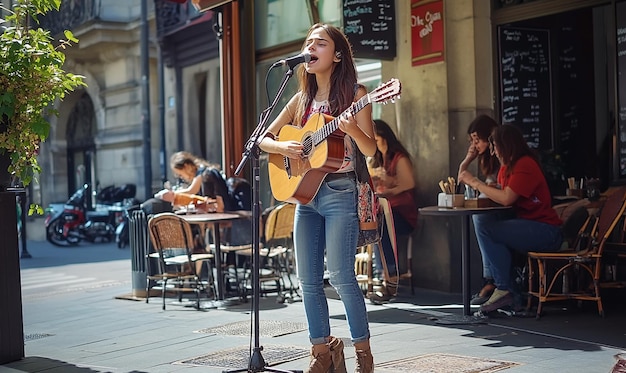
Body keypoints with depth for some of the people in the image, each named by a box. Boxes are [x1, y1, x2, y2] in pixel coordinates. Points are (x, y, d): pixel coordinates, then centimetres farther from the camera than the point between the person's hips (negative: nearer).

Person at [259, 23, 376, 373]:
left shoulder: (354, 94, -2)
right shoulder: (302, 100, 12)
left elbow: (370, 150, -8)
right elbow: (263, 139, 14)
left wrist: (352, 128, -27)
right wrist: (283, 146, -8)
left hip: (340, 193, -6)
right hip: (304, 192, 6)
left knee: (341, 275, -9)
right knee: (308, 279, 6)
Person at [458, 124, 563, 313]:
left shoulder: (525, 165, -13)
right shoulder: (507, 166, 17)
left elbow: (506, 198, -20)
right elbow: (501, 193, 13)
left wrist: (475, 182, -12)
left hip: (546, 231, -10)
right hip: (527, 227, 10)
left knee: (485, 230, -20)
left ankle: (504, 290, -16)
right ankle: (491, 282, -5)